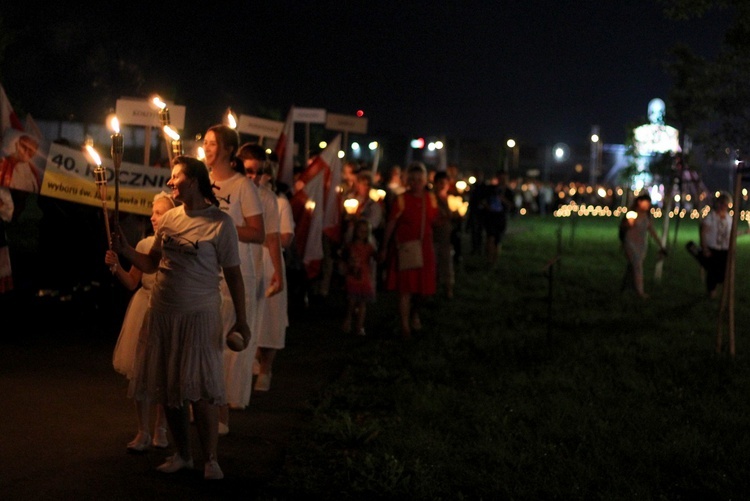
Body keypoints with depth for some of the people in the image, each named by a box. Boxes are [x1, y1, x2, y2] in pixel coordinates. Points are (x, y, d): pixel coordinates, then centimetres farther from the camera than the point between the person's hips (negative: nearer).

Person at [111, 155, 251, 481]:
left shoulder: (220, 223, -8)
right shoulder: (168, 218, 8)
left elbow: (233, 274, -6)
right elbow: (152, 263, 14)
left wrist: (241, 320, -7)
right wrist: (125, 250, -3)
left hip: (199, 315, -6)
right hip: (161, 313, 6)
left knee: (201, 390, -4)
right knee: (168, 388, 10)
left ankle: (210, 459, 9)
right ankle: (182, 454, 23)